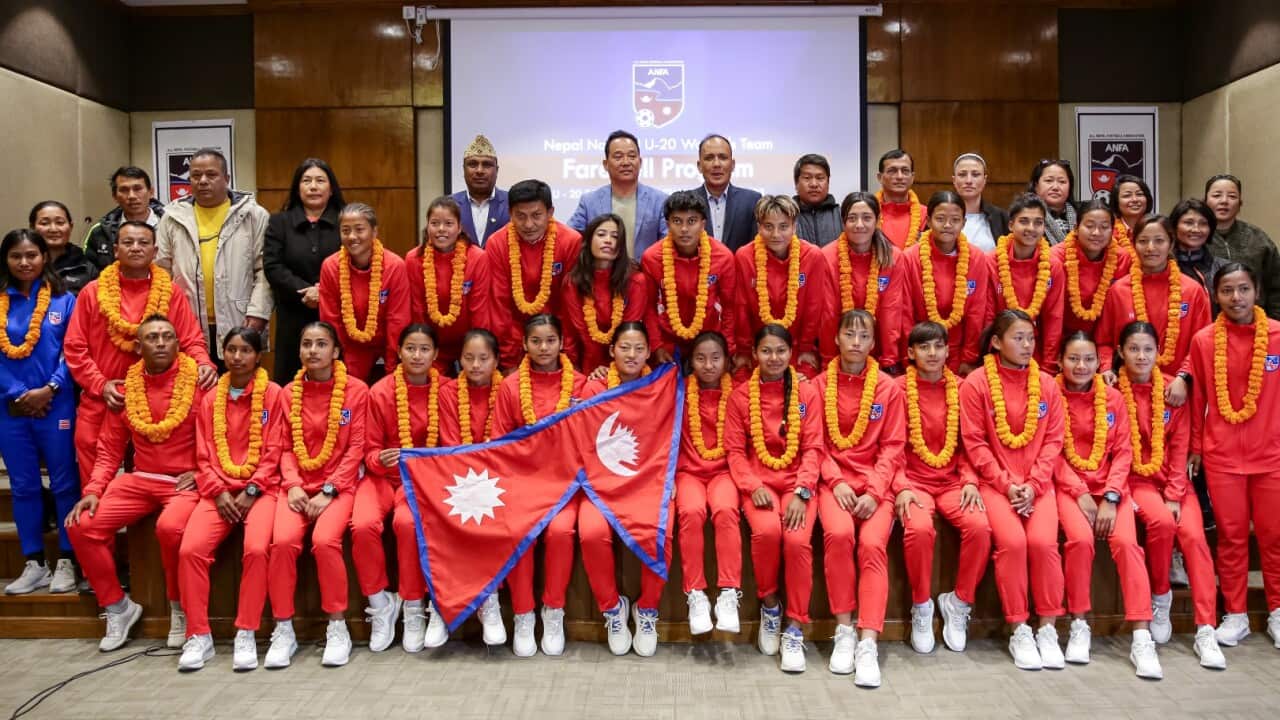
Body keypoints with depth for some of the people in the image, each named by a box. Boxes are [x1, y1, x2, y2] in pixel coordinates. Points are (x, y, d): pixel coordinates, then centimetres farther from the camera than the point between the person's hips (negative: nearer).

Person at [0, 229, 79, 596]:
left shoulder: (63, 300, 1)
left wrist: (49, 390, -13)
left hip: (56, 405, -2)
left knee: (64, 483, 3)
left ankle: (66, 562, 13)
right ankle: (34, 564, 20)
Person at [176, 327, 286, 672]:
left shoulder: (273, 394, 2)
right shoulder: (211, 398, 13)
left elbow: (273, 452, -2)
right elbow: (204, 455, 9)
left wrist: (251, 491, -12)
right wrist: (218, 492, -6)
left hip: (260, 488, -3)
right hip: (219, 489, 3)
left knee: (256, 549, -28)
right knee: (190, 549, -20)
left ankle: (247, 634, -13)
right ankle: (199, 636, -6)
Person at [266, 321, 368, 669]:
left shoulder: (356, 390, -1)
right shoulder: (289, 393, 9)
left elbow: (356, 448, -4)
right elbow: (286, 448, 8)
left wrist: (329, 491, -12)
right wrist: (293, 485, -9)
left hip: (338, 485, -3)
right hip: (299, 485, 3)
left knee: (325, 540, -28)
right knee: (283, 541, -24)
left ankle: (338, 628, -9)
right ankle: (283, 630, -7)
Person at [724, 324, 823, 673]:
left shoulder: (808, 393, 6)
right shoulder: (740, 395, 6)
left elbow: (814, 448, 0)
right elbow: (735, 450, 2)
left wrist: (801, 492, -13)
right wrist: (754, 486, -14)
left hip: (797, 482, 0)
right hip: (759, 481, 0)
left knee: (798, 539, -27)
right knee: (766, 531, -30)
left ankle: (794, 628, -10)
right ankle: (769, 604, -2)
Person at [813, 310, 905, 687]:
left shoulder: (888, 388, 5)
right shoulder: (820, 384, 5)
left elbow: (892, 446, 2)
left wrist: (874, 490, -11)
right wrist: (837, 481, -11)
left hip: (875, 482, 1)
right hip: (834, 479, 0)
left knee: (872, 542, -25)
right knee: (838, 533, -29)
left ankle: (868, 642, -21)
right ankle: (844, 630, -13)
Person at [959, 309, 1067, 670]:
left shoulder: (1046, 384, 7)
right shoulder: (976, 383, -3)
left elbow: (1053, 440, 5)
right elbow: (974, 442, -5)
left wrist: (1033, 484, -7)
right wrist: (1006, 484, -11)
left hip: (1037, 483, 2)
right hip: (995, 482, -2)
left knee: (1043, 541, -22)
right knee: (1012, 541, -24)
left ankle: (1047, 628, -3)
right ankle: (1019, 631, -7)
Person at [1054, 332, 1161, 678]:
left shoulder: (1113, 398, 6)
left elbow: (1123, 452, 3)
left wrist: (1110, 497, -10)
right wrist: (1080, 494, -14)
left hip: (1110, 485, 2)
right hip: (1069, 485, -2)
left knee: (1126, 541, -24)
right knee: (1080, 538, -29)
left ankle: (1142, 638, -20)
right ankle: (1079, 625, -10)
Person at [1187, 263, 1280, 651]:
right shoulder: (1203, 340, -1)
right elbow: (1197, 399, 5)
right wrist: (1195, 447, 7)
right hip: (1221, 455, 0)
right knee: (1231, 535, 7)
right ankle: (1235, 615, 18)